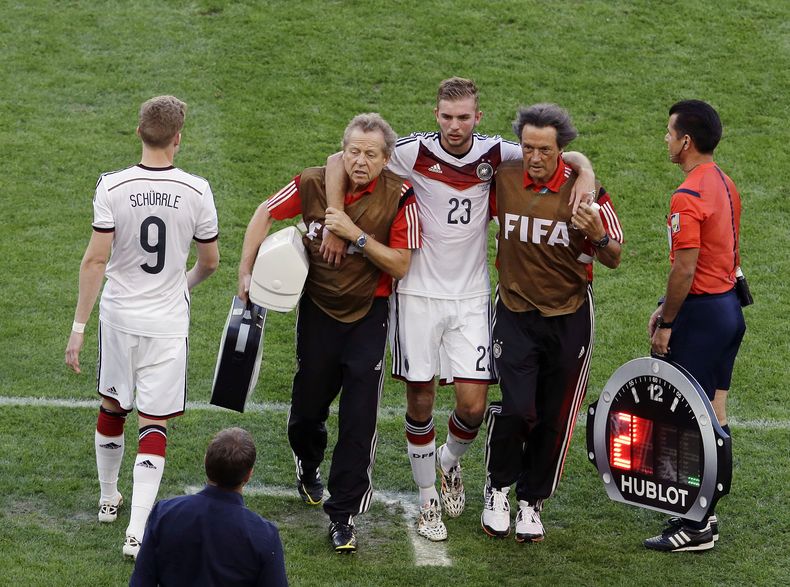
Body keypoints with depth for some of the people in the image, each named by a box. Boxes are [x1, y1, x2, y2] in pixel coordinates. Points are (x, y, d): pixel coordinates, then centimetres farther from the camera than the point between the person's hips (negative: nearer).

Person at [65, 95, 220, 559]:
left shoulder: (112, 187, -11)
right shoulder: (196, 191, -10)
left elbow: (96, 260, -11)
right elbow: (211, 261, 2)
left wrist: (79, 326, -5)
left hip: (118, 315, 1)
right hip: (167, 321, -1)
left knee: (112, 407, 22)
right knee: (154, 424, 2)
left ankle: (109, 499, 40)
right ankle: (138, 530, -7)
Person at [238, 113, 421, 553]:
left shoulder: (400, 197, -14)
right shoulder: (314, 184, -10)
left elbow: (401, 265, -15)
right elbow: (266, 215, 6)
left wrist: (356, 235, -25)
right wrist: (246, 273, 1)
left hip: (368, 315, -2)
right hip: (318, 310, 2)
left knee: (359, 420, -8)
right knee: (308, 407, 12)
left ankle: (344, 515, 2)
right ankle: (309, 467, 47)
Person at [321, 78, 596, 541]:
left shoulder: (495, 154, -3)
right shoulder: (416, 151, -10)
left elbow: (564, 157, 8)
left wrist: (585, 174, -13)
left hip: (472, 296, 1)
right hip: (419, 292, -1)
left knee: (474, 405, -4)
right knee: (421, 399, 3)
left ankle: (449, 463, 30)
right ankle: (428, 499, 21)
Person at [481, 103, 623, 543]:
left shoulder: (587, 192, -10)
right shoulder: (503, 180, -6)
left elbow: (614, 259, -3)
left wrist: (597, 236, -23)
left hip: (569, 317, 0)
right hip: (516, 312, 0)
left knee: (554, 418, 6)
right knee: (516, 409, -14)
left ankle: (532, 502, 24)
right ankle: (498, 490, 11)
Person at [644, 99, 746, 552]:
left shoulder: (689, 197, -20)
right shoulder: (726, 186, 10)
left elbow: (685, 269, -22)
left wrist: (666, 323, -12)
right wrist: (666, 308, 17)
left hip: (701, 312, -9)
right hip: (729, 307, 10)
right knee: (715, 414, 14)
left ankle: (694, 528, 0)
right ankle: (706, 513, 22)